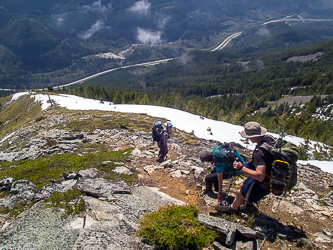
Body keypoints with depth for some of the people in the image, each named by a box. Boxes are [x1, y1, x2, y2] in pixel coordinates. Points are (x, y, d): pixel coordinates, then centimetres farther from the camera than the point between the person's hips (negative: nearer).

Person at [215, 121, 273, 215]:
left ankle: (232, 208, 38)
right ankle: (249, 205, 50)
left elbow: (260, 176, -40)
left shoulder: (259, 152, -38)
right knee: (243, 186, 25)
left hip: (262, 184, -8)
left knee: (240, 193, 10)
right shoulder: (268, 140, -9)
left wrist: (241, 168, -34)